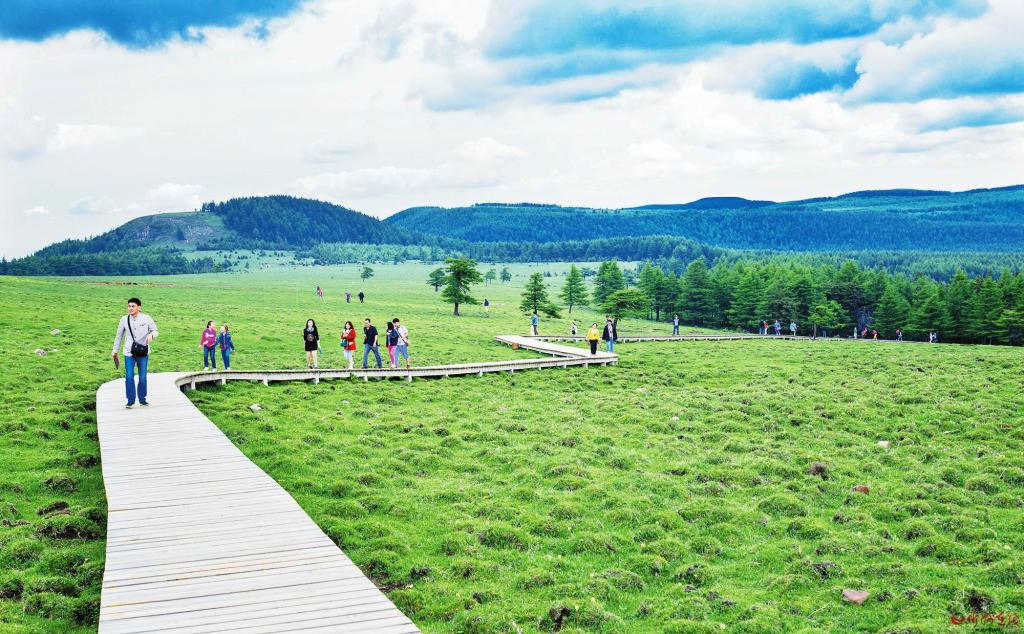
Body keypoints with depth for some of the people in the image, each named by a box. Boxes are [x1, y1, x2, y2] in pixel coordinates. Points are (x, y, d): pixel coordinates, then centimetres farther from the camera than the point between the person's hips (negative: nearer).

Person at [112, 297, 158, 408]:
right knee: (129, 377, -5)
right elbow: (119, 336, 10)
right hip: (129, 353, 0)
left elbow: (155, 331, 3)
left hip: (143, 353, 0)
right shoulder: (124, 320, -1)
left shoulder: (146, 318, -5)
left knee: (142, 377, 7)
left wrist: (151, 335, -21)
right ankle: (130, 401, 4)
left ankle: (142, 399, 22)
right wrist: (114, 350, 14)